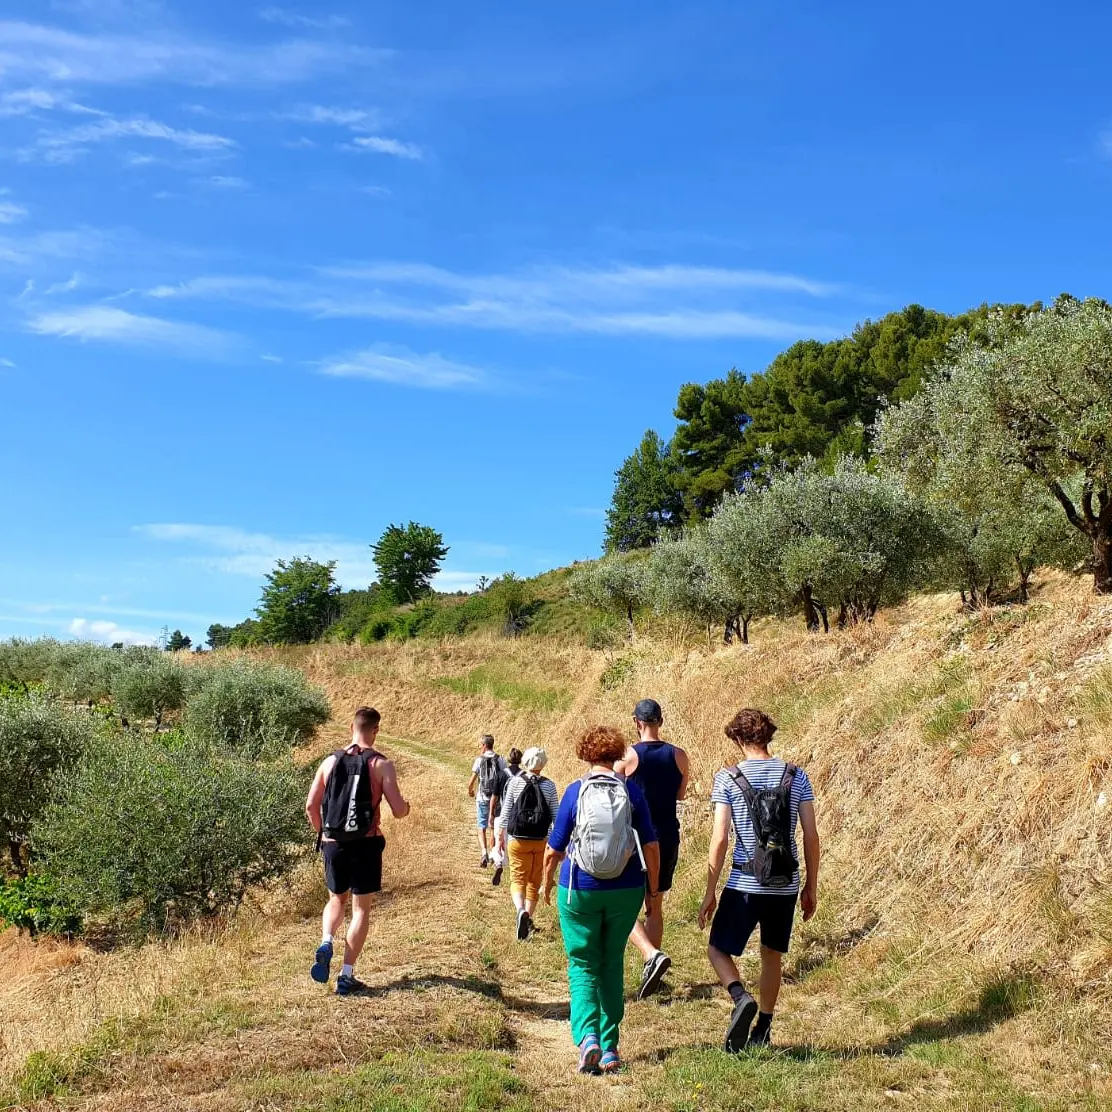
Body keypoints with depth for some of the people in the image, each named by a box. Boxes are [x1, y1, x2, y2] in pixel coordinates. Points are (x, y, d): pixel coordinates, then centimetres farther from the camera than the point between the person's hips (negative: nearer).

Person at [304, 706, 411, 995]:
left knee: (337, 899, 24)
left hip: (333, 843, 3)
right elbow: (398, 811, -10)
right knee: (361, 908, 9)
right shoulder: (381, 764, -8)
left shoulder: (331, 761, 2)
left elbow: (311, 806, 3)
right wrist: (406, 808, 13)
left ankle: (326, 944, -2)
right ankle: (346, 977, 8)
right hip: (365, 844, -3)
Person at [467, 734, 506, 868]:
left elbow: (471, 782, -6)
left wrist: (470, 791, 15)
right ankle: (492, 855, 25)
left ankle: (484, 853, -16)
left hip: (482, 799, -2)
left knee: (482, 828, 3)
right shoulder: (500, 760, -2)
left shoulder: (479, 760, -8)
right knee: (492, 827, 17)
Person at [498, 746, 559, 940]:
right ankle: (528, 918, 22)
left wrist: (501, 836, 8)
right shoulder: (549, 785, -3)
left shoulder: (515, 782, -5)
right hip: (541, 841, 1)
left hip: (517, 840, -1)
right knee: (534, 881, 17)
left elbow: (506, 811, -2)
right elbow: (556, 815, 0)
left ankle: (521, 910, -23)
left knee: (517, 879, 3)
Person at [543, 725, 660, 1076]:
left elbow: (554, 850, -4)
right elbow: (651, 845, -5)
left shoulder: (575, 791, -8)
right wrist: (652, 888, 9)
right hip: (626, 892, 2)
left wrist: (547, 882, 14)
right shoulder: (631, 791, -5)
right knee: (612, 964, 17)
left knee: (583, 966, 11)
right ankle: (609, 1049, 19)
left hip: (580, 890, -2)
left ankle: (587, 1036, -10)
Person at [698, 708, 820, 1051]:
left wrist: (709, 892, -3)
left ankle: (741, 998, -14)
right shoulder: (796, 776, 0)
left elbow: (720, 839, -10)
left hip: (745, 884, -3)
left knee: (718, 949, 11)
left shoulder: (727, 778, -8)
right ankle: (763, 1029, 24)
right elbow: (811, 835, 1)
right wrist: (811, 886, 11)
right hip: (786, 884, 4)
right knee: (772, 955, 19)